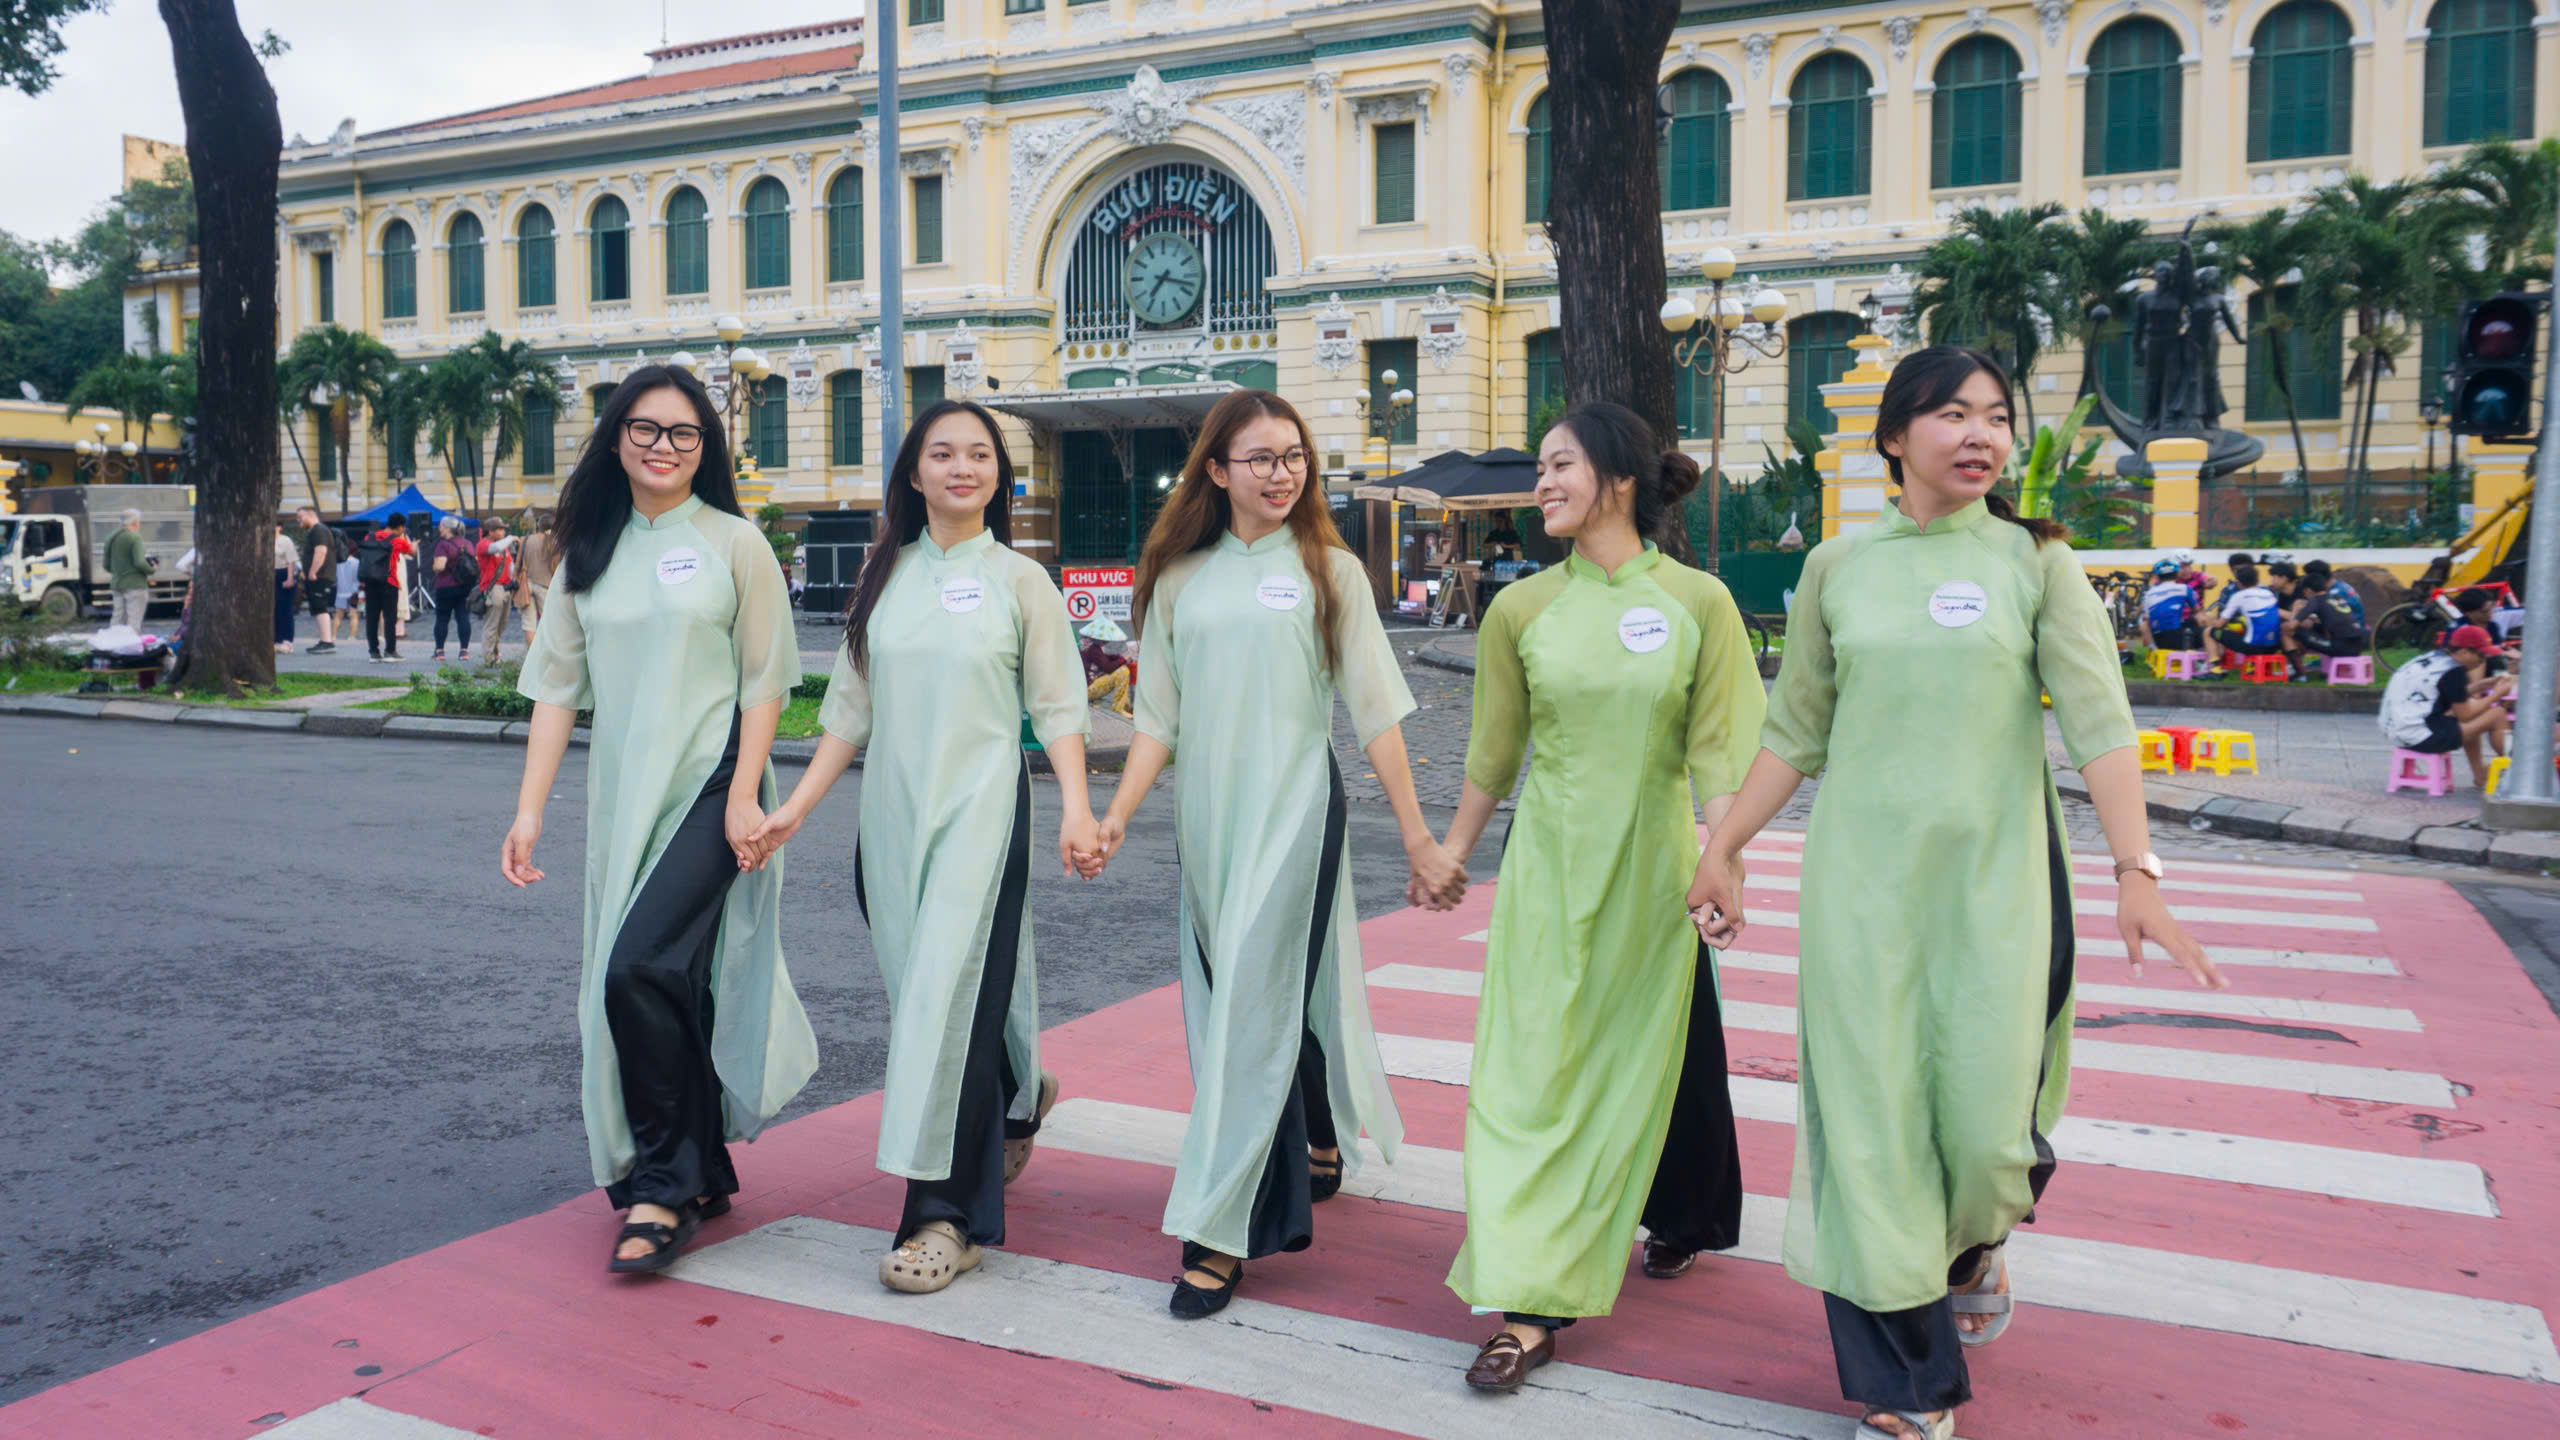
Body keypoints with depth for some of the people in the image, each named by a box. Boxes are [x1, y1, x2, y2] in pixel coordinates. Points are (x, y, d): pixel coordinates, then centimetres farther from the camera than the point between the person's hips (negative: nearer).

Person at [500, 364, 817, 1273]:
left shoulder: (734, 543, 0)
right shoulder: (588, 554, 11)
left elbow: (764, 682, -2)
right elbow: (557, 686, 10)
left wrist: (745, 798, -11)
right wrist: (529, 811, 3)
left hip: (709, 792, -5)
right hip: (622, 799, 5)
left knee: (640, 969, -18)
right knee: (671, 987, 10)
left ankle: (661, 1187, -5)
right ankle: (705, 1176, 25)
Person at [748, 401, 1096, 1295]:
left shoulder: (1020, 580, 2)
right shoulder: (883, 575, 12)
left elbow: (1057, 707, -1)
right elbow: (851, 707, 14)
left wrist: (1076, 809, -14)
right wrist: (797, 807, 8)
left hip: (980, 811, -4)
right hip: (891, 811, 5)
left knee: (951, 994, -11)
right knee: (919, 987, 10)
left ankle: (947, 1217, -5)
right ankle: (1019, 1095, 39)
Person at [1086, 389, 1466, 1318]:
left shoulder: (1330, 570, 2)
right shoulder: (1178, 577, 9)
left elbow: (1374, 714, 0)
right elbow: (1160, 719, 9)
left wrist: (1418, 839, -3)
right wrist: (1116, 815, -4)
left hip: (1292, 812, -4)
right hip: (1204, 818, 4)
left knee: (1256, 1006, -8)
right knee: (1229, 1002, 11)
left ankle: (1221, 1233, -3)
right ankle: (1316, 1149, 36)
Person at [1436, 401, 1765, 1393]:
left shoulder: (1698, 603, -5)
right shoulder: (1521, 609, 1)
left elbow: (1720, 750, -7)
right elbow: (1494, 750, 9)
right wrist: (1454, 851, 14)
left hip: (1652, 862, -1)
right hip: (1548, 863, 1)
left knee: (1653, 1058, 13)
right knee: (1534, 1067, -2)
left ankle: (1680, 1223, 42)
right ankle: (1530, 1304, 3)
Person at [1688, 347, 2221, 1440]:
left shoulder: (2032, 560, 2)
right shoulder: (1838, 568, 6)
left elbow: (2099, 722, -7)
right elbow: (1795, 733, 11)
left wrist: (2136, 872, -17)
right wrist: (1722, 849, 8)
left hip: (1994, 876, -1)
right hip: (1863, 878, 1)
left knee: (1986, 1114, -2)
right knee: (1871, 1115, 1)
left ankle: (1978, 1243, 37)